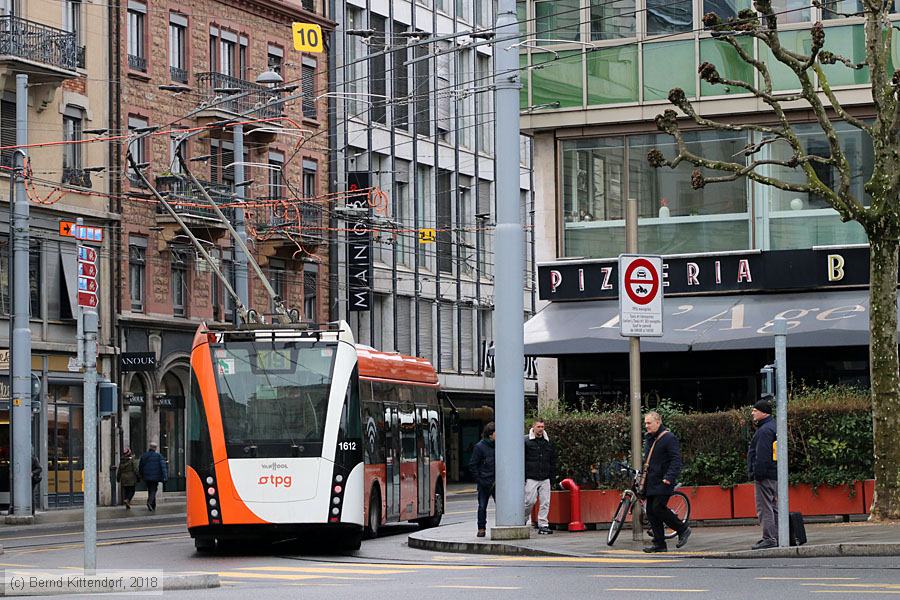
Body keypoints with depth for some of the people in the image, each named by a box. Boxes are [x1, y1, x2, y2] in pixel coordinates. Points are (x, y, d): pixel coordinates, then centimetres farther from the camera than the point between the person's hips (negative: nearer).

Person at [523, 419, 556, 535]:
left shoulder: (548, 441, 12)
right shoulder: (526, 441, -2)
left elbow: (553, 460, 19)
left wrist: (551, 474, 11)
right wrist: (523, 476, -7)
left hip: (545, 478, 4)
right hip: (531, 478, -4)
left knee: (545, 503, 1)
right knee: (529, 501, -7)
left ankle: (543, 525, 5)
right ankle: (522, 521, 13)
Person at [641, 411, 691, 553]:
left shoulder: (669, 438, -9)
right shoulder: (649, 439, 18)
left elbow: (676, 460, -15)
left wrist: (669, 478, -24)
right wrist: (643, 475, 18)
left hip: (663, 483, -9)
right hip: (651, 482, 9)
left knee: (658, 508, -17)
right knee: (650, 511, 3)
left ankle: (683, 530, 0)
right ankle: (659, 543, 6)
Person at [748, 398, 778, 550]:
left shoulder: (765, 430, -15)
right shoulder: (772, 427, 19)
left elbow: (762, 456, -21)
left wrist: (758, 473, -20)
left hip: (765, 476, -11)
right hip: (775, 474, 11)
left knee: (764, 508, -9)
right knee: (773, 507, 14)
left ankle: (769, 539, -11)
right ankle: (775, 537, 17)